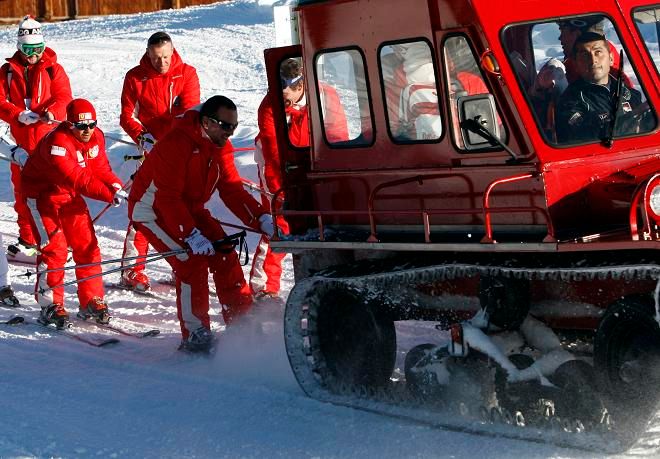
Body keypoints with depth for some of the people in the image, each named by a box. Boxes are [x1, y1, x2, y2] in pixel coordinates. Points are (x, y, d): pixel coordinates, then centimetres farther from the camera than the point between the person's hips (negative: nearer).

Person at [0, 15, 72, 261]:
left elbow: (64, 97, -6)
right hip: (21, 141, 3)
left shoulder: (53, 69, 3)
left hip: (50, 137, -3)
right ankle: (28, 239, 20)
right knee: (23, 189, 8)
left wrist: (51, 112, -27)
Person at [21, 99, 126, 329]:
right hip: (42, 194, -7)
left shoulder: (96, 138, -7)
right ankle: (50, 306, -6)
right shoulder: (56, 143, -32)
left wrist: (115, 184, -21)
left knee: (87, 246, 3)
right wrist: (109, 194, -46)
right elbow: (77, 179, -40)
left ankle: (92, 301, 11)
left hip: (70, 196, 7)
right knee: (54, 247, -14)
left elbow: (100, 168, 0)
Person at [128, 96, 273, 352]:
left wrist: (261, 220, -17)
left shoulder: (221, 147, -4)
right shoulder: (176, 144, -29)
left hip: (190, 209, 8)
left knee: (225, 258, -3)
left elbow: (232, 189, -4)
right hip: (153, 209, -8)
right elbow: (168, 197, -33)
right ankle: (194, 336, -10)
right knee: (192, 263, -20)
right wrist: (192, 236, -39)